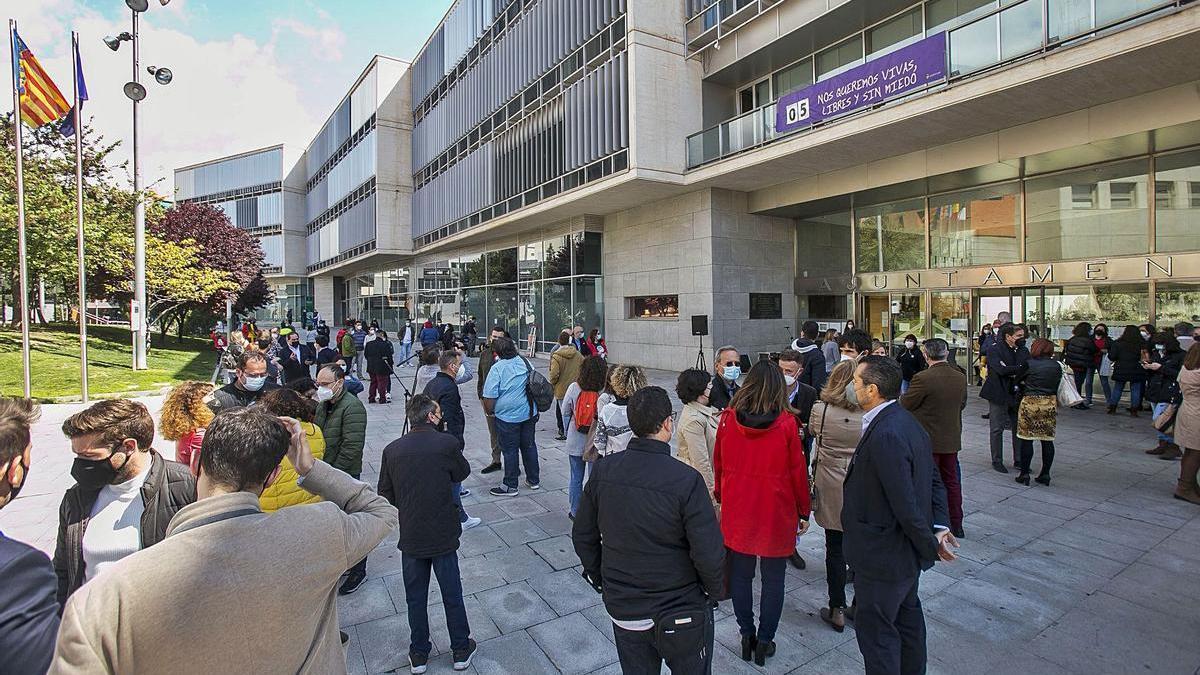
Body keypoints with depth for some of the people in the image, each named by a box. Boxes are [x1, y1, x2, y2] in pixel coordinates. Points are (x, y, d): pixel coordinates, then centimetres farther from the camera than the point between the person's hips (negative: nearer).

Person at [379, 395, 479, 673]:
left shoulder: (392, 450, -7)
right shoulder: (447, 443, -16)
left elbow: (385, 494, 1)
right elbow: (462, 473, 2)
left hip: (410, 537, 2)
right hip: (443, 535, -2)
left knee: (415, 598, 19)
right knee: (452, 595, 16)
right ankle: (461, 650, 31)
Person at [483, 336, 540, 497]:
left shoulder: (497, 369, -16)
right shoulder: (525, 362, 2)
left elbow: (489, 396, -16)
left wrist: (489, 411, 3)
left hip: (507, 416, -6)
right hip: (529, 413, 6)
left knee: (510, 450, 5)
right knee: (529, 446, 16)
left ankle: (510, 486, 15)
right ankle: (534, 480, 28)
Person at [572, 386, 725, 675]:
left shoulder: (603, 470, -12)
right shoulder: (687, 480, -25)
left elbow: (582, 536, -2)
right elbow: (709, 553, -21)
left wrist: (600, 580, 13)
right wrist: (714, 591, -1)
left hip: (622, 610, 4)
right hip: (681, 613, -3)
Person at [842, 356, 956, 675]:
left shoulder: (885, 435, -30)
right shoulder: (906, 421, 1)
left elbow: (905, 503, -27)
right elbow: (934, 480, 8)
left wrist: (930, 545, -14)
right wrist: (939, 526, 0)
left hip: (883, 556, -10)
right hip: (907, 551, 10)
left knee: (876, 630, 7)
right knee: (907, 616, 27)